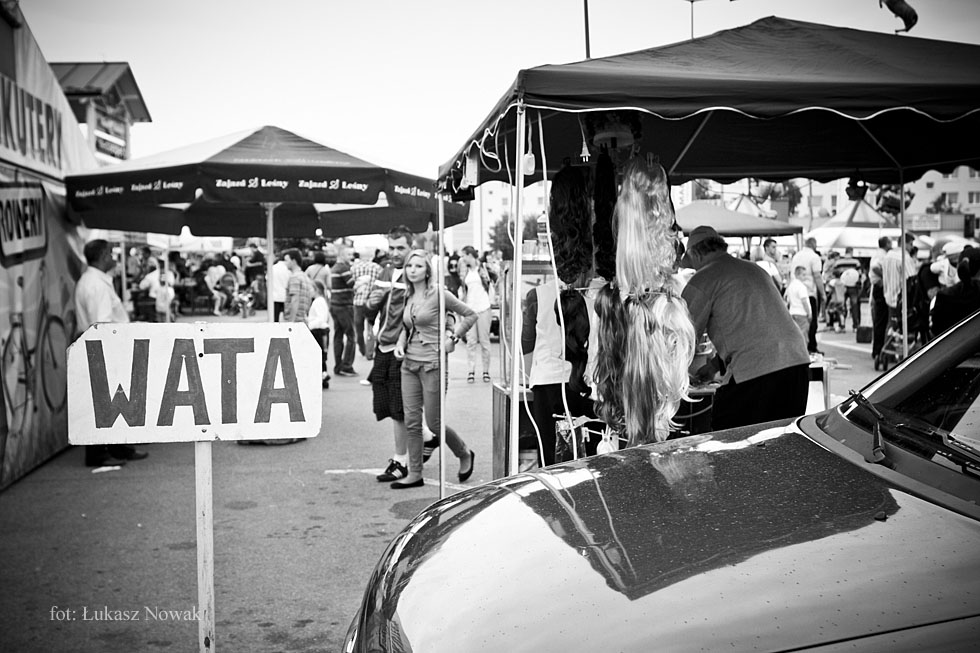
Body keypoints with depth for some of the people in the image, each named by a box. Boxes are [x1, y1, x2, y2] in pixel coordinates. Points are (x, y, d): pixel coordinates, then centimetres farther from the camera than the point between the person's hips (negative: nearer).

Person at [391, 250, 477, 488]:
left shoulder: (438, 294, -9)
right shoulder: (408, 296, 10)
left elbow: (470, 315, -2)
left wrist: (453, 338, -7)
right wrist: (400, 344, 7)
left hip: (432, 364, -6)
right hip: (409, 364, 6)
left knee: (433, 423, 0)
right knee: (411, 422, 5)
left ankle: (465, 454, 25)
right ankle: (414, 475, 14)